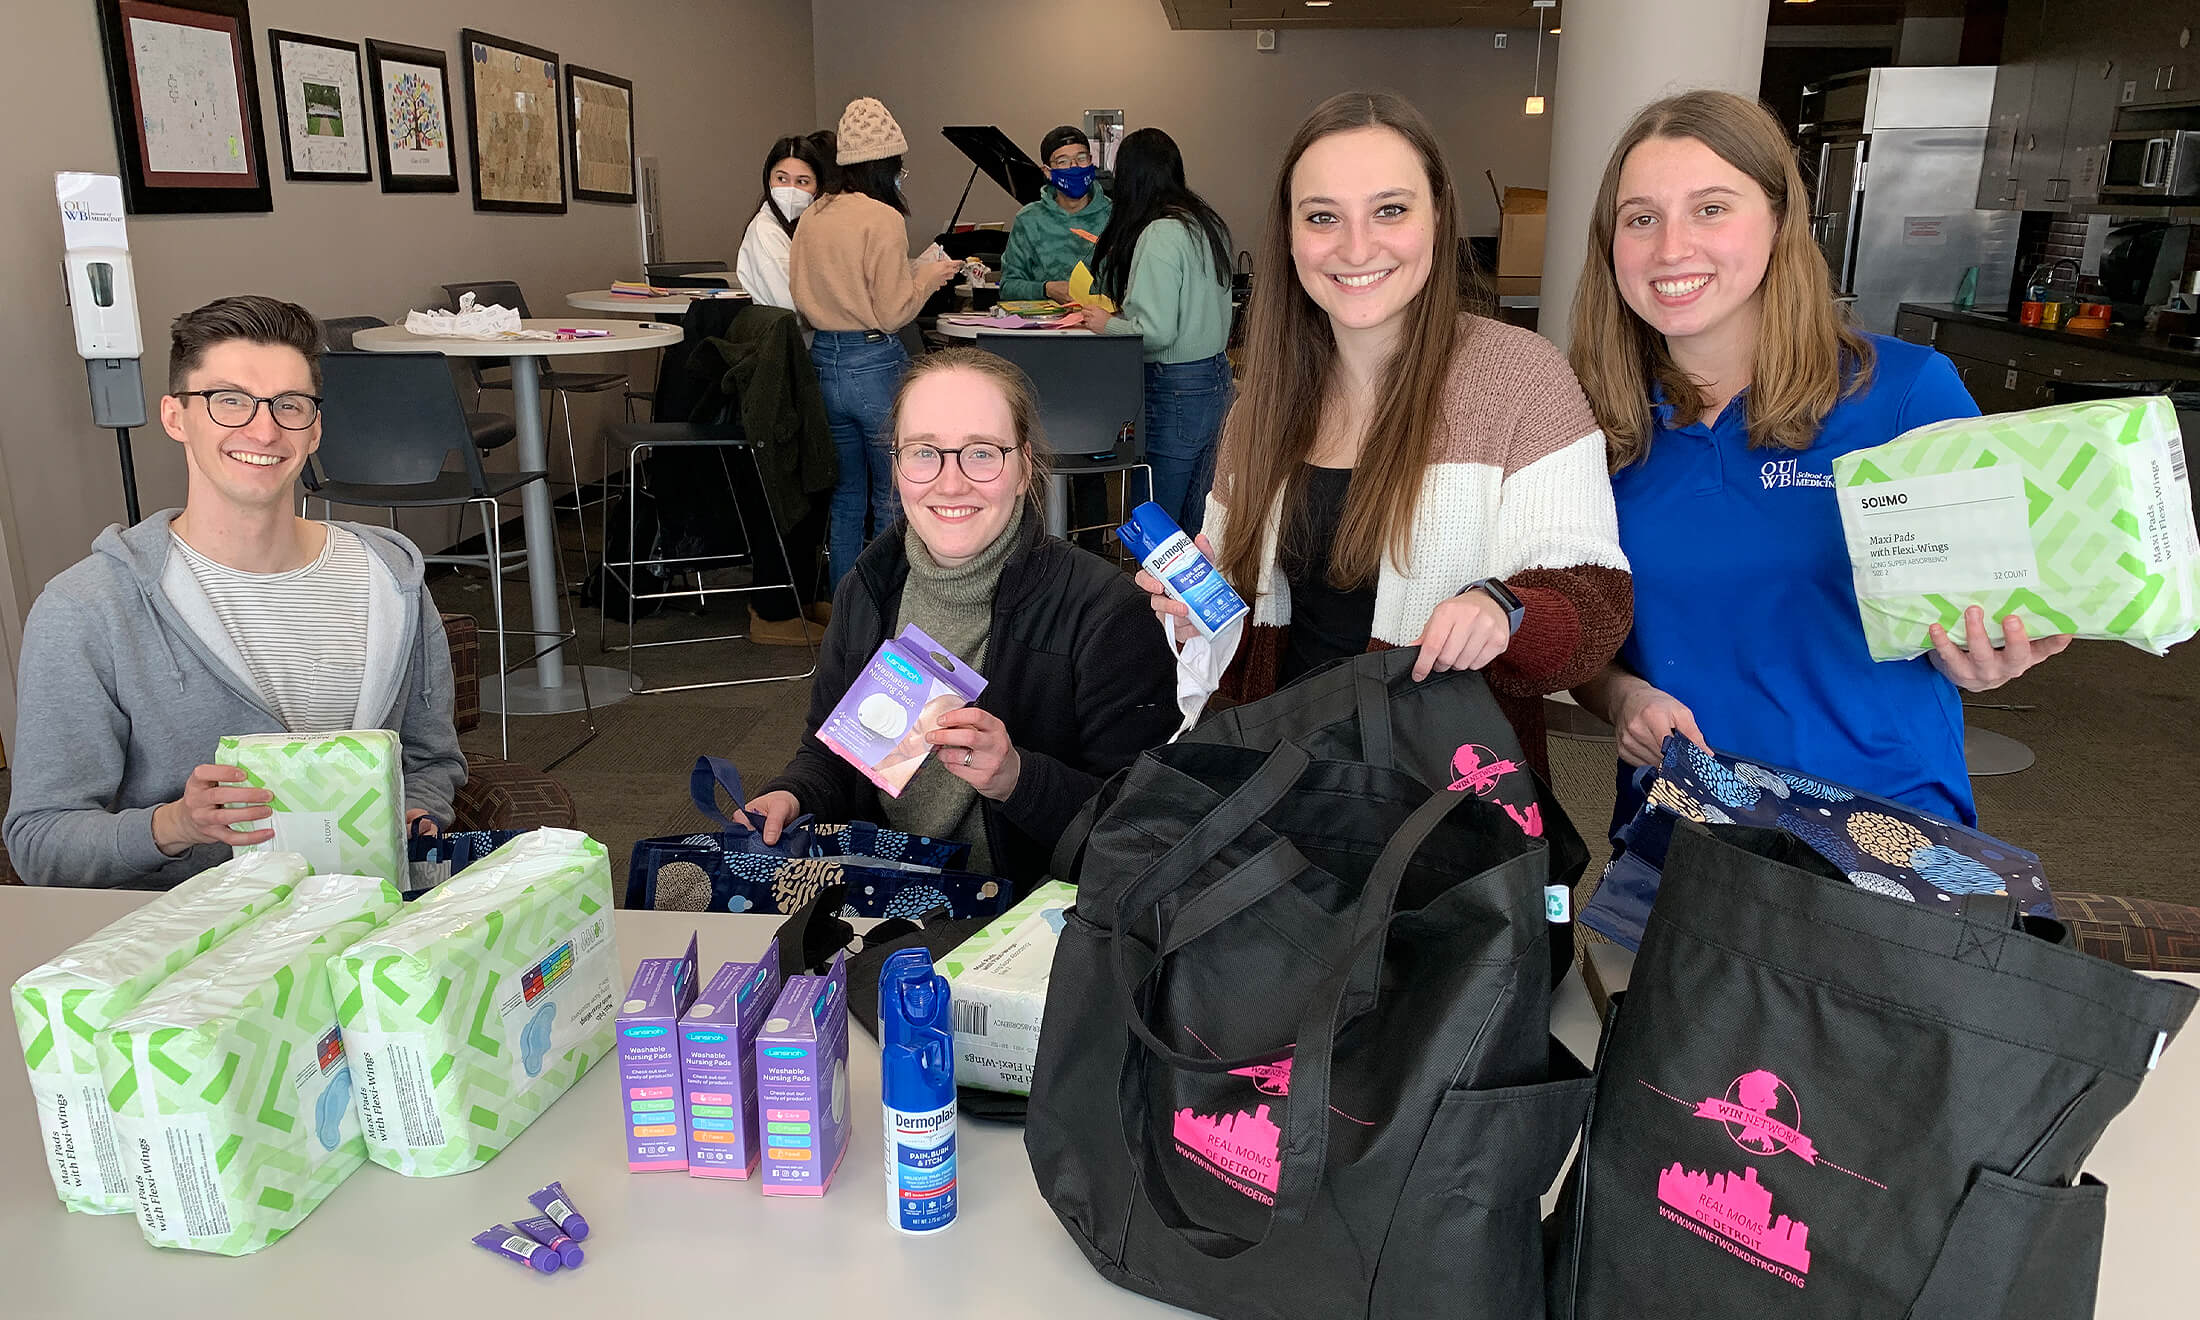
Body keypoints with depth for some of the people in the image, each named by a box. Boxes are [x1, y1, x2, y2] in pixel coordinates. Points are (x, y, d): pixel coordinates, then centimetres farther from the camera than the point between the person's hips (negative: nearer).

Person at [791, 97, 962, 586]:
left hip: (823, 362, 7)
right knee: (892, 503, 4)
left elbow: (802, 303, 14)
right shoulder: (882, 218, -12)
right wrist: (928, 276, 2)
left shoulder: (811, 217, 8)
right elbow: (893, 312, -15)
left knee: (846, 499, 17)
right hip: (875, 365, -7)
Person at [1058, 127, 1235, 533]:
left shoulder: (1158, 234, -17)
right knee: (1195, 523, 14)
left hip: (1174, 389, -9)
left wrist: (1105, 324, -4)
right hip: (1216, 377, 9)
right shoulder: (1206, 222, 10)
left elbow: (1156, 331, -22)